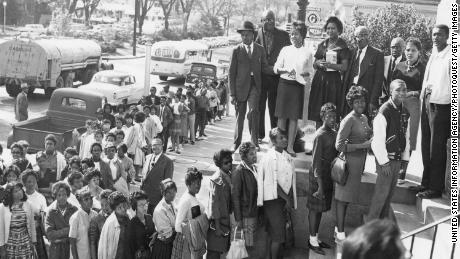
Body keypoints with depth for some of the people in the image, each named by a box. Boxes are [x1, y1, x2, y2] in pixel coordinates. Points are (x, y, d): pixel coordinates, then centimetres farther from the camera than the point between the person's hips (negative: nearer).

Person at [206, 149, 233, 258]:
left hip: (227, 220, 7)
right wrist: (217, 226, -17)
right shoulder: (217, 180, -17)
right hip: (218, 221, -7)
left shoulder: (230, 176, 5)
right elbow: (214, 203, -17)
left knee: (222, 250, 15)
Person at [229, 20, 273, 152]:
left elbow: (264, 67, 9)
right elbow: (231, 73, 1)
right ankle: (236, 142, 23)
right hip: (240, 86, 0)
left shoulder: (260, 49, 8)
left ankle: (255, 142, -9)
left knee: (253, 111, -18)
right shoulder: (236, 50, 2)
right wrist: (232, 93, -4)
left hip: (254, 85, 0)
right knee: (240, 115, 6)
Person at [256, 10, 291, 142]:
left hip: (276, 77, 0)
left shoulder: (283, 35, 2)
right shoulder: (257, 34, 2)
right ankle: (259, 135, 15)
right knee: (259, 107, 5)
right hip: (260, 76, 1)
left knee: (274, 107, 5)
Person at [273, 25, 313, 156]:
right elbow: (276, 68, 6)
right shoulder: (285, 49, 7)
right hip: (284, 84, 0)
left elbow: (309, 72, 10)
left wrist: (302, 75, -10)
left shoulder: (307, 52, 6)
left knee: (294, 117, -1)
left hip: (298, 85, 0)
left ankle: (290, 146, 4)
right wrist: (286, 71, -12)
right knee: (282, 115, 0)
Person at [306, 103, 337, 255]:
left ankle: (316, 238, 26)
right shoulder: (320, 135, -16)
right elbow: (316, 162, -18)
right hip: (318, 178, -8)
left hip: (328, 177, 8)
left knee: (321, 208, 15)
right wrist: (320, 185, -19)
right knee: (315, 208, 2)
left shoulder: (334, 133, 8)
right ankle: (312, 241, 11)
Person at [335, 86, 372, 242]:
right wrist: (363, 145, -21)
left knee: (347, 196, 15)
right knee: (342, 197, -1)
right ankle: (340, 234, 6)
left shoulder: (364, 118, 10)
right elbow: (339, 146, -21)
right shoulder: (348, 121, -17)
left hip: (360, 161, 8)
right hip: (349, 161, -8)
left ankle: (338, 228, 26)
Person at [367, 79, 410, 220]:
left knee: (390, 192, 15)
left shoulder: (405, 113, 8)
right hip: (385, 158, -7)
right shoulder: (384, 112, -17)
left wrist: (405, 159, 13)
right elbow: (378, 141, -18)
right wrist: (384, 162, -17)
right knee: (382, 192, -4)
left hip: (397, 159, 7)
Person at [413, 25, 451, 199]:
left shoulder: (451, 56, -10)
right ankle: (426, 182, 24)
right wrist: (423, 94, 9)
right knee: (426, 145, 14)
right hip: (427, 102, 8)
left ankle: (436, 188, 5)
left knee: (437, 147, -2)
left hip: (441, 104, -8)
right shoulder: (433, 55, 15)